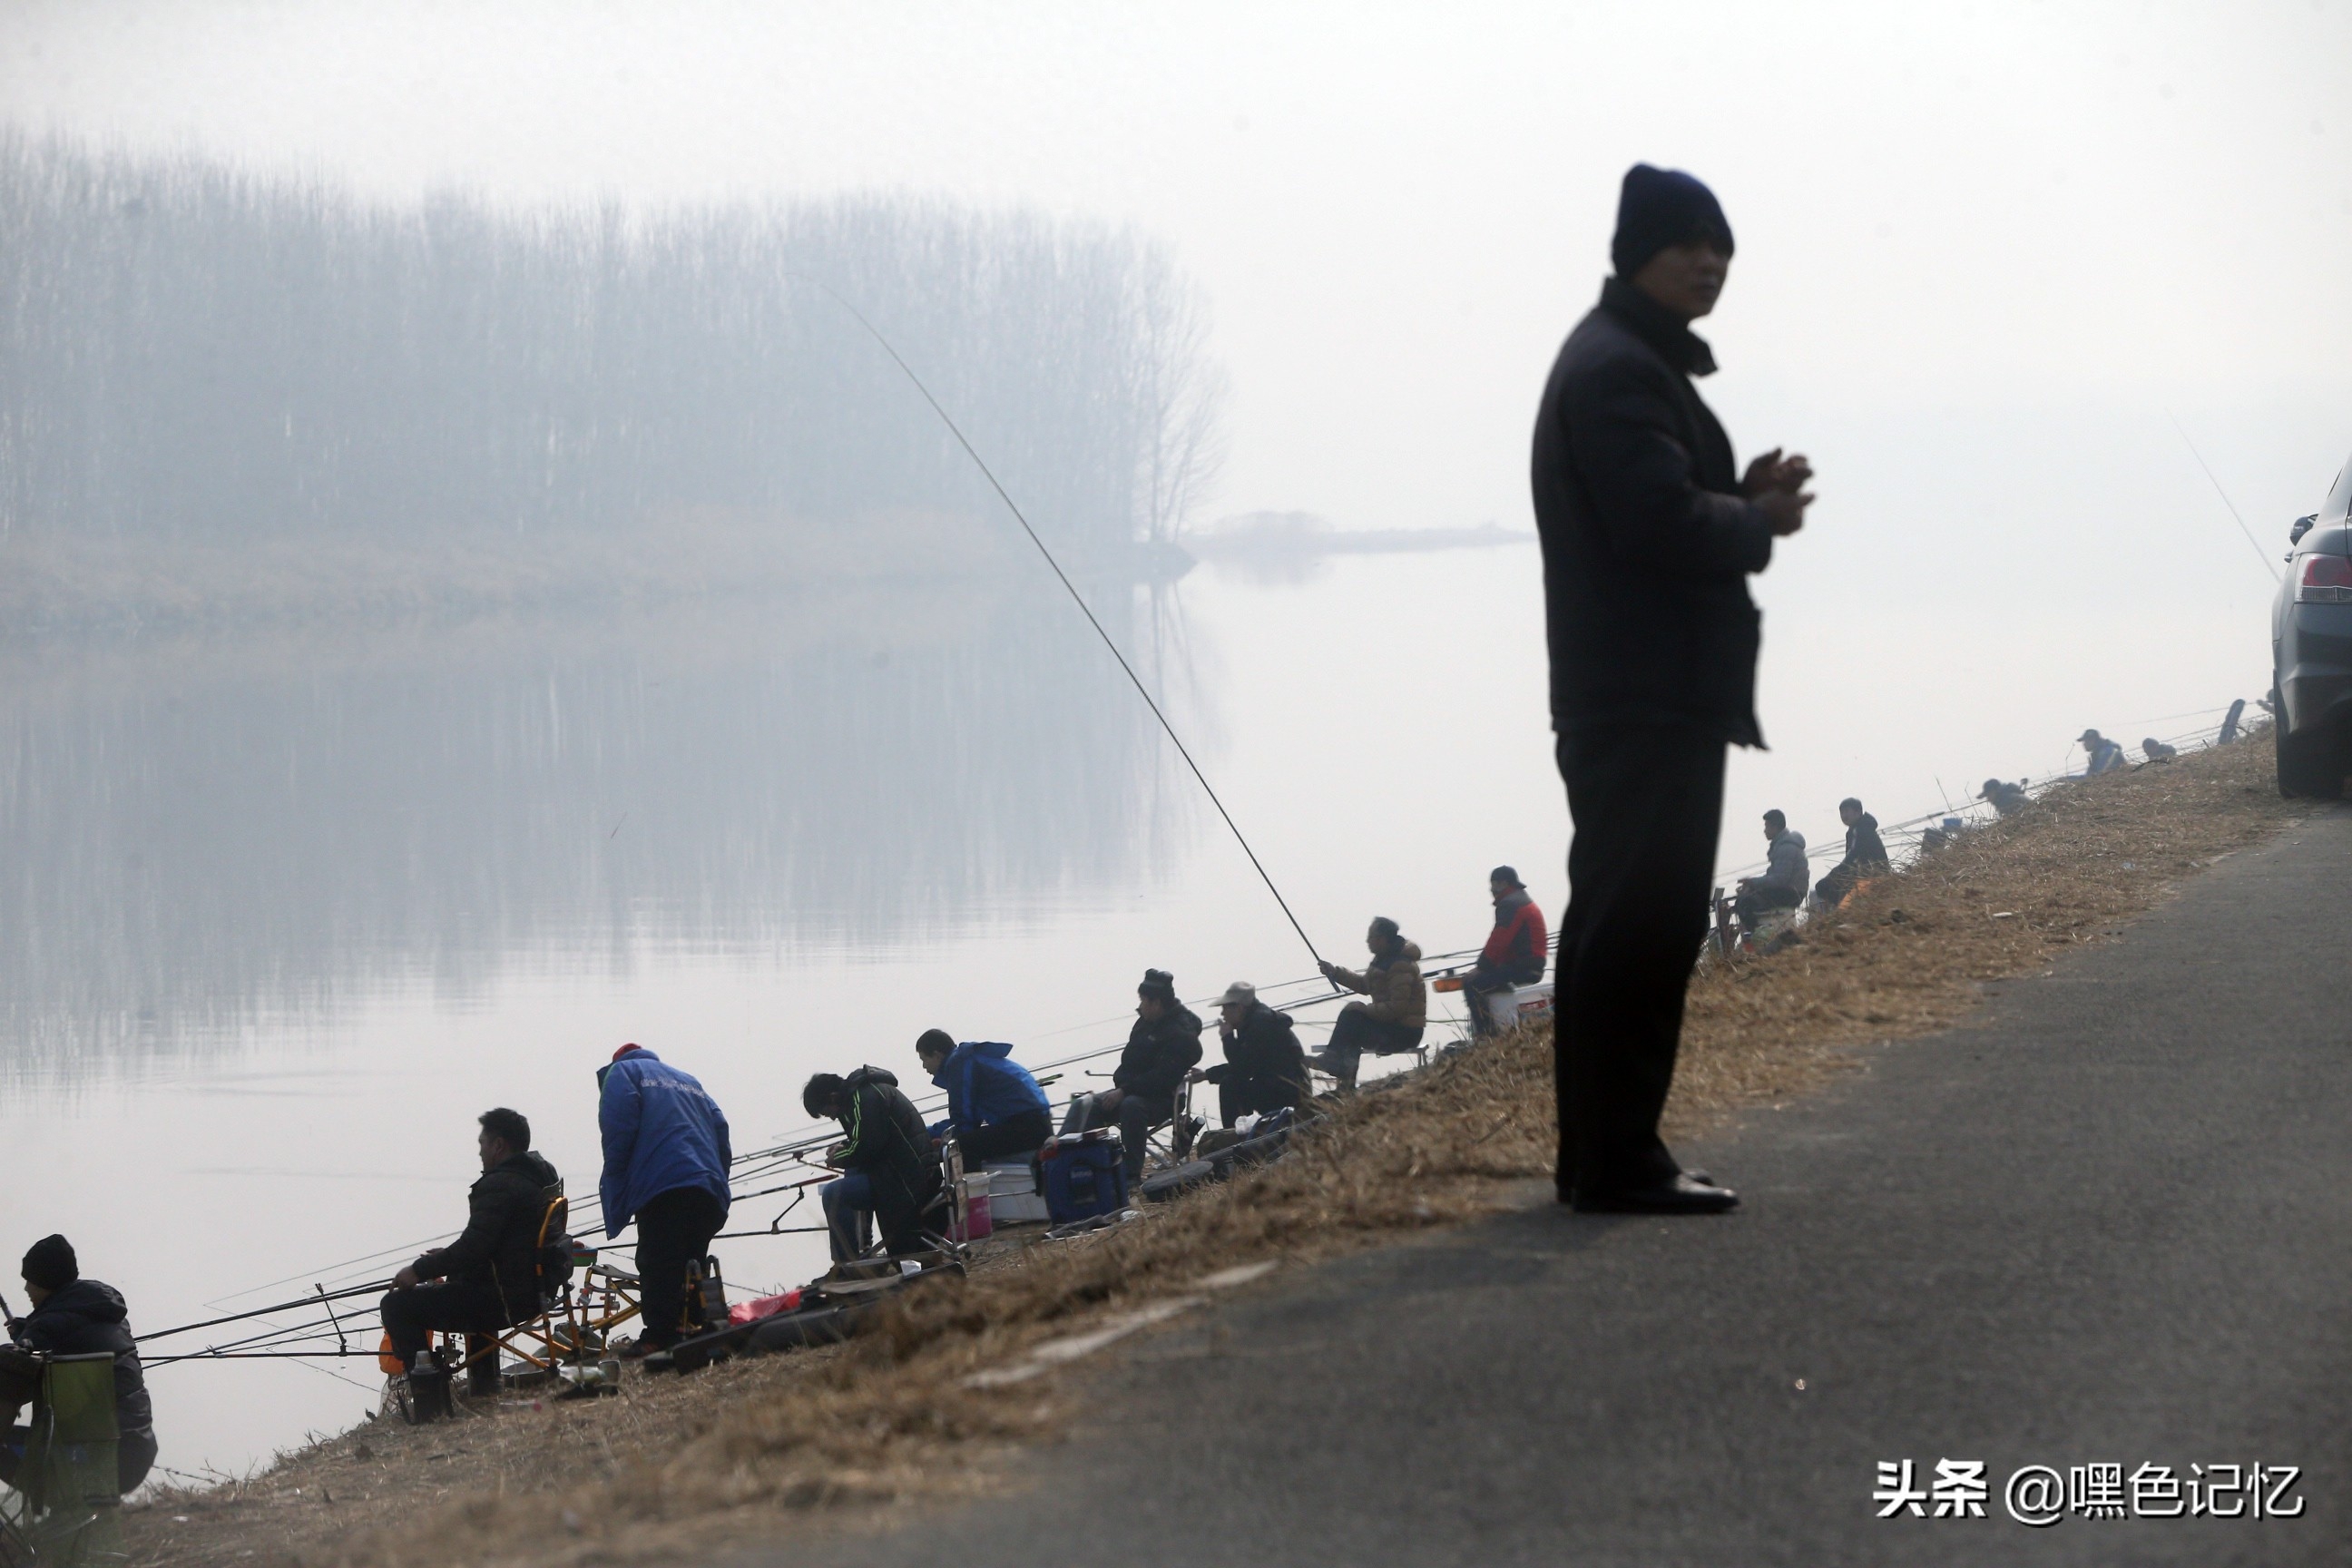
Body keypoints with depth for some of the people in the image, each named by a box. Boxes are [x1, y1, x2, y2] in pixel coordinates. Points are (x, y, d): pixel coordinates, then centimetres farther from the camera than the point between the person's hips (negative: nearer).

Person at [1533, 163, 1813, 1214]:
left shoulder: (1639, 363, 21)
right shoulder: (1618, 370, -14)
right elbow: (1664, 521, -23)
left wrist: (1744, 499, 6)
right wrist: (1759, 521, -6)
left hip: (1641, 701, 11)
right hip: (1646, 702, -11)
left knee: (1621, 924, 13)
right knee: (1644, 928, -10)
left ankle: (1601, 1156, 18)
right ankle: (1618, 1161, -9)